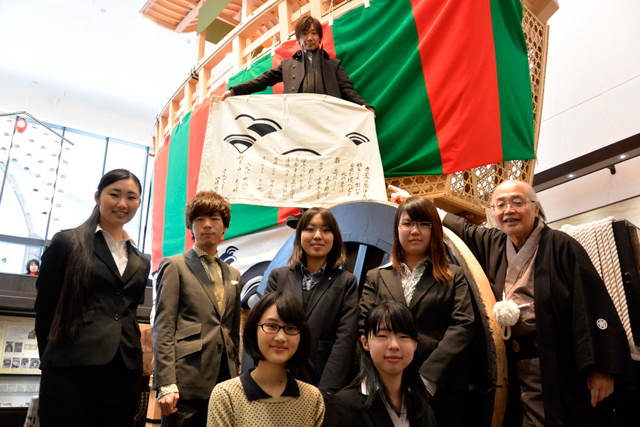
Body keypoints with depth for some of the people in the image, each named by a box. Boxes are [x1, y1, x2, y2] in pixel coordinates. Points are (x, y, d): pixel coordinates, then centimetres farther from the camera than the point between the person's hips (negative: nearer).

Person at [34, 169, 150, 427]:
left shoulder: (141, 263, 15)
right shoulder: (67, 243, 3)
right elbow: (44, 308, 5)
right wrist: (52, 361, 7)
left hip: (124, 373, 4)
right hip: (72, 370, -4)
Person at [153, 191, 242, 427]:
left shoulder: (233, 275, 16)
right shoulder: (175, 266, 2)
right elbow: (163, 328, -6)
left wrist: (235, 377, 13)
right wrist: (166, 385, -13)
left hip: (223, 381, 5)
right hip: (186, 381, -5)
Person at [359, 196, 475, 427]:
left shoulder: (454, 277, 10)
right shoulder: (376, 277, 12)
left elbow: (462, 326, -3)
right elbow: (364, 328, 4)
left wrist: (427, 378, -14)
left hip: (442, 388, 0)